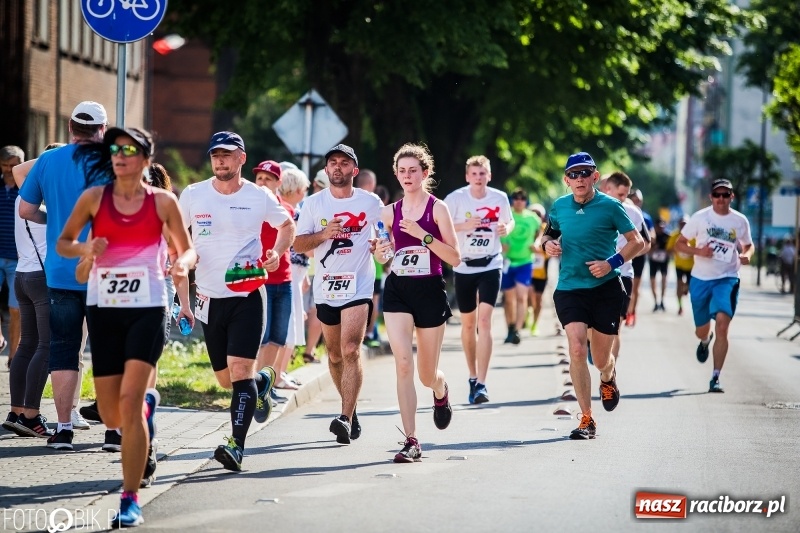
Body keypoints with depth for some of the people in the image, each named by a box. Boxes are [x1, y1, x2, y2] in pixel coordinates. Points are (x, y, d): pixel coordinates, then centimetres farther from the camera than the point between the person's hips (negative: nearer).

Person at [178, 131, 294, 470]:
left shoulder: (259, 197, -2)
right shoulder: (193, 195, 1)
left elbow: (287, 226, 14)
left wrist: (277, 253, -4)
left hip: (248, 293, -3)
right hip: (210, 296, 3)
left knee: (240, 370, -16)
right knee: (225, 378, 11)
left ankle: (236, 445, -18)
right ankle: (262, 382, 45)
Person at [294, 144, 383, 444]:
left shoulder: (371, 203, 2)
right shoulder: (314, 204, 5)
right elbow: (298, 244, 2)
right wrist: (323, 234, -15)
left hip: (359, 287, -3)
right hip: (325, 288, 3)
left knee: (350, 351, -17)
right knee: (334, 354, 12)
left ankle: (346, 419, -23)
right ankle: (350, 410, 31)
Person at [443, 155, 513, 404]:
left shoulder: (499, 198, -2)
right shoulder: (455, 198, -8)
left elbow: (510, 221, 15)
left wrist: (506, 228, -8)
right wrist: (465, 225, -23)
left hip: (490, 265, -1)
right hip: (464, 267, 1)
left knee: (484, 321, -14)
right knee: (468, 324, 11)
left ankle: (481, 384, -17)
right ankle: (473, 377, 30)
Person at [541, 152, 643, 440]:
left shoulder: (610, 206, -5)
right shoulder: (559, 206, 5)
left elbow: (637, 241, -1)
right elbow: (549, 233, 23)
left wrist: (612, 262, -16)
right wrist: (548, 243, -1)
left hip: (606, 289, -2)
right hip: (569, 289, 2)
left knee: (601, 359, 7)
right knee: (577, 349, -17)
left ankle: (608, 378, 47)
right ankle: (586, 419, -10)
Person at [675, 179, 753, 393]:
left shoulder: (740, 221, 2)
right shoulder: (700, 218, -3)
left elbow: (748, 245, 18)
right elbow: (679, 244, 2)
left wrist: (747, 255, -6)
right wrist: (698, 251, -17)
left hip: (727, 279, -1)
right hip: (700, 279, 1)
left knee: (722, 326, -19)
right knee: (701, 330, 13)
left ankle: (715, 378, -15)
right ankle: (705, 341, 54)